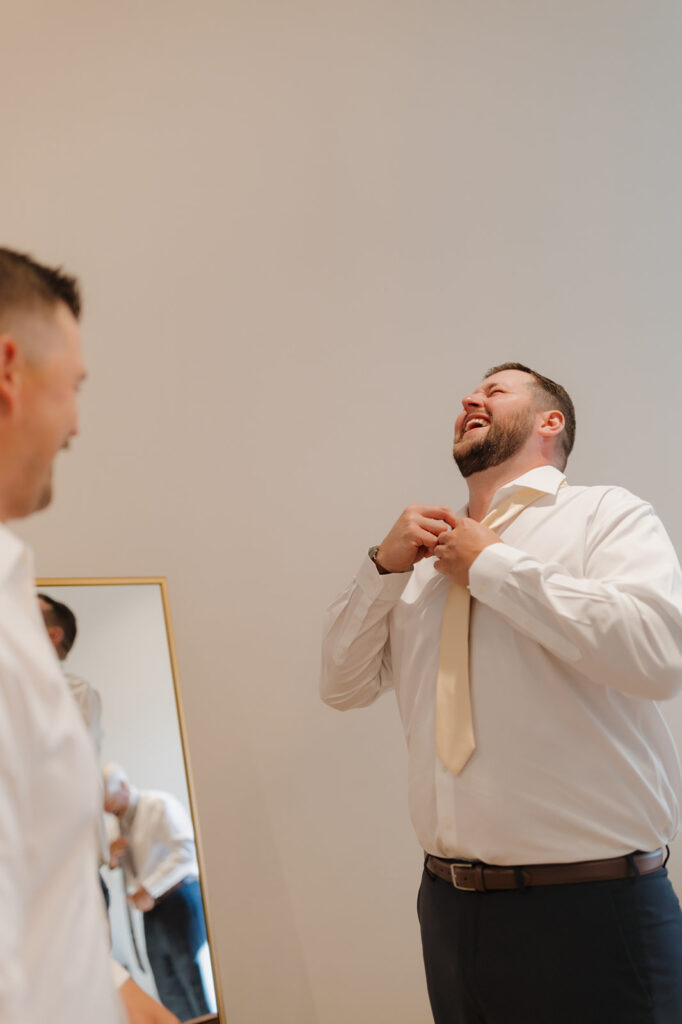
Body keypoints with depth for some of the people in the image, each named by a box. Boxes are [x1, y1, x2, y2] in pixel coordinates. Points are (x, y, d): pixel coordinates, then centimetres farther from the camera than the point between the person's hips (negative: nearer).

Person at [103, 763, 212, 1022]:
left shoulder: (159, 805, -10)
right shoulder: (119, 821, 15)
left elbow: (187, 850, -21)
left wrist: (148, 889, -21)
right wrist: (113, 858, -1)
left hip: (178, 900, -8)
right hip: (152, 906, 8)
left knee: (190, 977, -9)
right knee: (169, 993, 5)